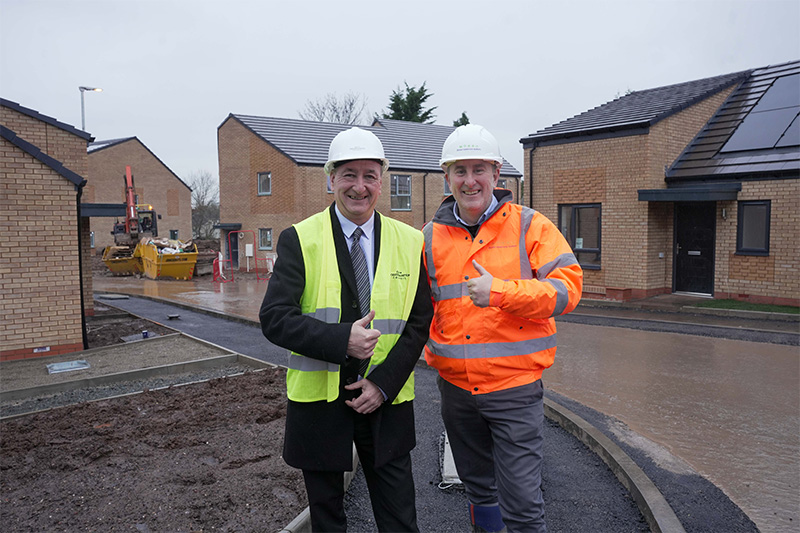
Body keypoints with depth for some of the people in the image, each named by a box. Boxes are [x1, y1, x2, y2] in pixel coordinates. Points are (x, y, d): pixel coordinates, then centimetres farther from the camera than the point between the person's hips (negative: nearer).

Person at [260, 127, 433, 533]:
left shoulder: (410, 243, 1)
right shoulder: (300, 240, -5)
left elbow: (419, 322, 1)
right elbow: (273, 318, -12)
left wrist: (383, 383, -10)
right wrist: (341, 340, -24)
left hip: (386, 400, 2)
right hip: (318, 401, -1)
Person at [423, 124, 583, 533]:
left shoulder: (530, 226, -6)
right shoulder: (431, 237, 3)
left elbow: (567, 288, -13)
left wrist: (500, 292, -25)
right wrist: (431, 350, 0)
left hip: (514, 385, -3)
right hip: (455, 386, 4)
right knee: (478, 486, 23)